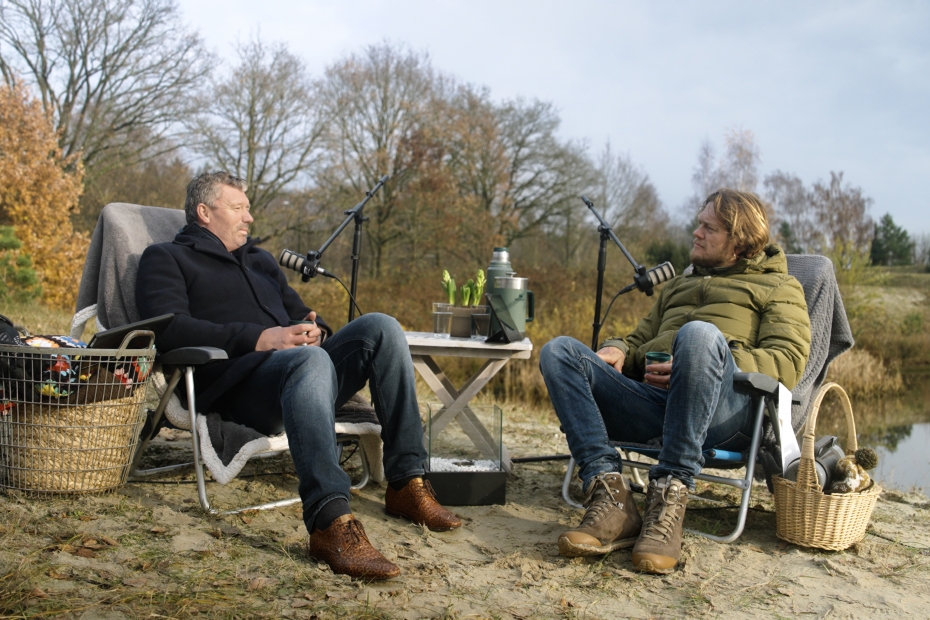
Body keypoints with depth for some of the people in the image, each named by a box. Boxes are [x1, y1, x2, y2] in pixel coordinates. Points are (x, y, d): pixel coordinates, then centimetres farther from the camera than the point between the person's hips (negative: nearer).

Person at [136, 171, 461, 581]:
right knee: (310, 360, -39)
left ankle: (406, 484, -21)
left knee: (380, 327, -17)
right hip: (236, 380, -7)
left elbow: (298, 311, 32)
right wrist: (258, 339, -18)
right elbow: (167, 327, -7)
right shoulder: (166, 258, 12)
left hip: (294, 368, 7)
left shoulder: (259, 259, 34)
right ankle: (330, 521, -54)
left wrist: (313, 328, 4)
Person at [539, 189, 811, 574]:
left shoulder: (779, 287, 21)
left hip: (727, 411, -5)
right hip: (651, 402, 6)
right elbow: (641, 340, 35)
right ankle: (610, 495, -32)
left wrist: (704, 367, -11)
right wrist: (617, 352, 8)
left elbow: (788, 361, 3)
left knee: (699, 333, -38)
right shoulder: (677, 286, 38)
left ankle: (669, 497, -35)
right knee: (560, 352, -16)